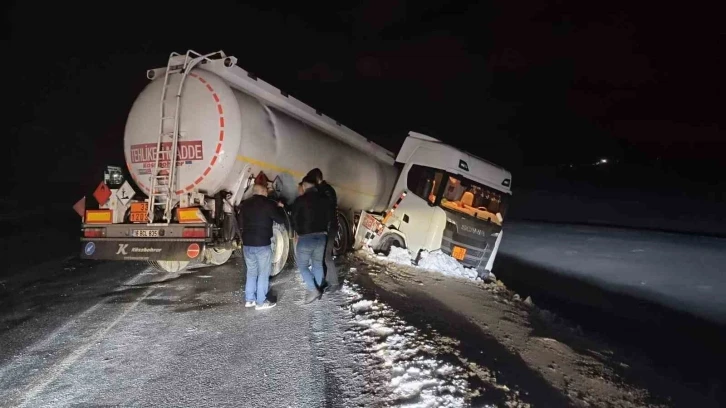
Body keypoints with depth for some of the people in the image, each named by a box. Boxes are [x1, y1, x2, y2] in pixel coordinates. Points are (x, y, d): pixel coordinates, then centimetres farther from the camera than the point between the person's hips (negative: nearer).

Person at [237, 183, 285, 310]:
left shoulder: (245, 204, 9)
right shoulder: (268, 203, -9)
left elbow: (240, 223, 17)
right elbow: (281, 220, -4)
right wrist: (279, 208, 12)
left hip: (247, 243, 6)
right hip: (262, 244, -6)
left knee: (251, 271, 17)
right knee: (263, 273, 2)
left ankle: (249, 299, 21)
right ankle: (261, 302, 5)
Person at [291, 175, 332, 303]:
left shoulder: (300, 200, -10)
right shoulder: (323, 199, 5)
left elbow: (294, 219, -1)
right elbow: (328, 217, 12)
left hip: (306, 237, -5)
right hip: (321, 236, 5)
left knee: (303, 265, 7)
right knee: (318, 264, 16)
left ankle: (313, 290, -4)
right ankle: (318, 289, 20)